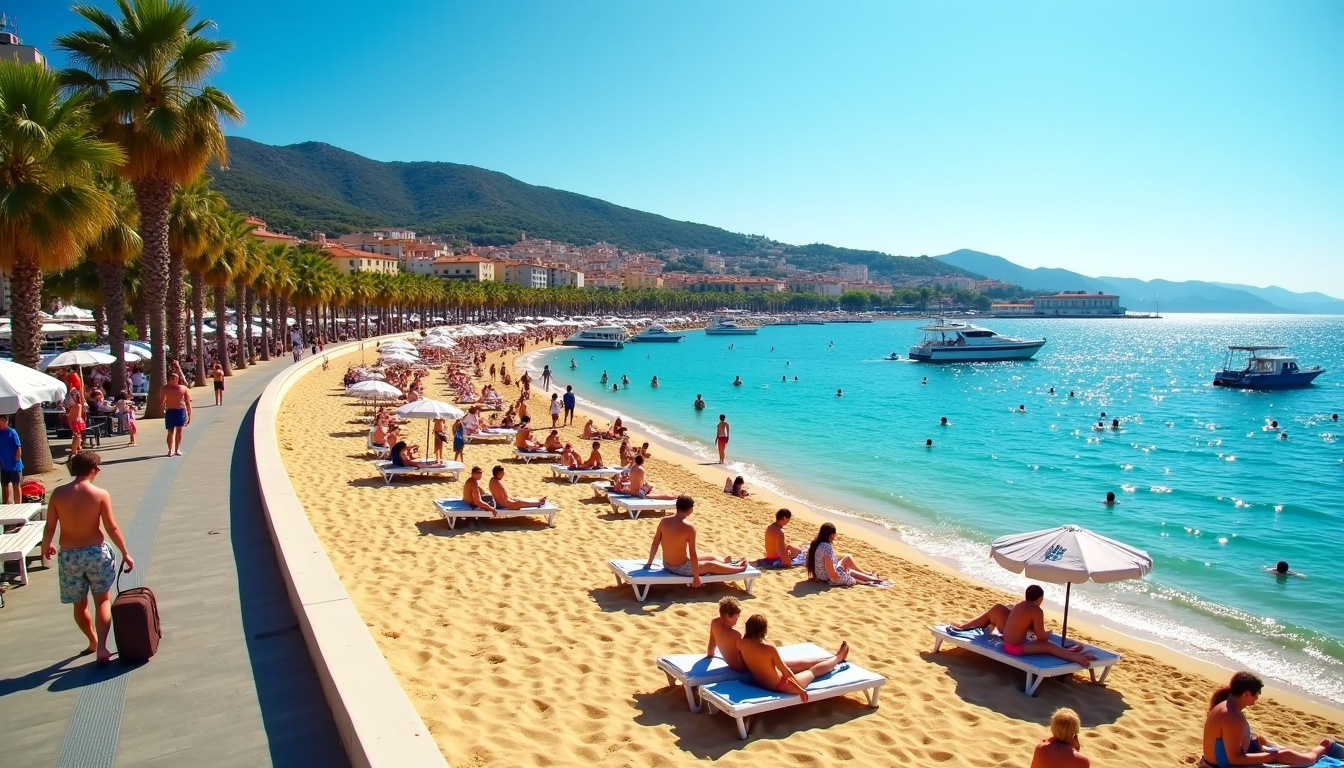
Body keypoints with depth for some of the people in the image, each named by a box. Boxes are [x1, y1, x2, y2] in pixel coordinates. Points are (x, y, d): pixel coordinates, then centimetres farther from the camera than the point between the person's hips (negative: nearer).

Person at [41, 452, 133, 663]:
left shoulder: (58, 494, -5)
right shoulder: (100, 494, -12)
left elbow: (50, 527, 0)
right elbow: (112, 528, -10)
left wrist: (46, 547, 21)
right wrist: (125, 553, -1)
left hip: (68, 555, 2)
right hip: (96, 552, -2)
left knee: (79, 604, 19)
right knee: (103, 600, 11)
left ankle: (93, 642, 36)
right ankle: (102, 647, -1)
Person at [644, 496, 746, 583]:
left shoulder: (664, 521, -8)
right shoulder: (689, 528, -25)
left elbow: (655, 544, 1)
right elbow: (693, 555, -20)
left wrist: (649, 563, 13)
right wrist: (696, 577, -11)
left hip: (666, 565, 7)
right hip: (680, 568, -7)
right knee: (712, 565, 18)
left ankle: (728, 562, 53)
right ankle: (740, 568, 39)